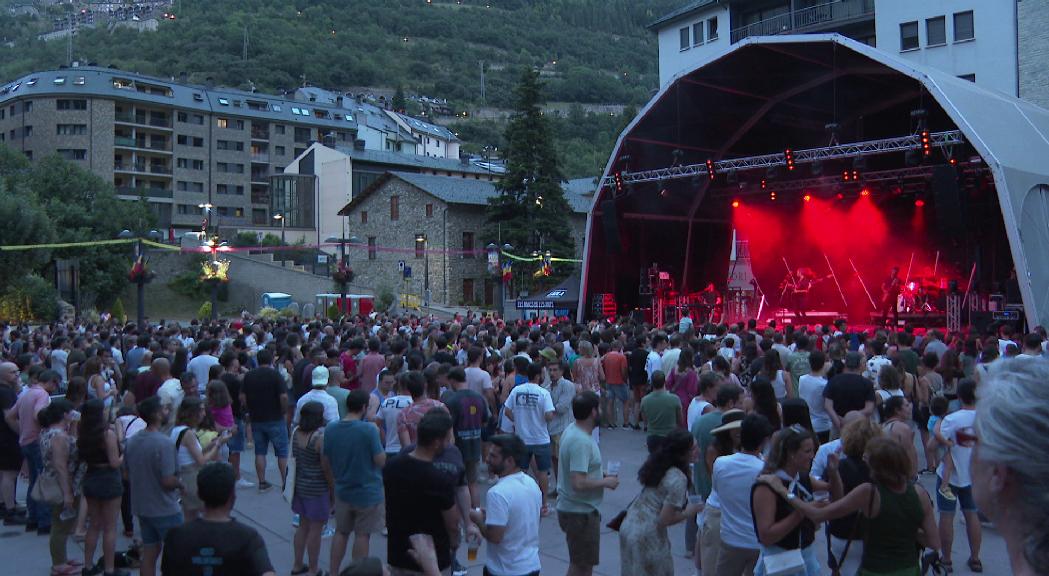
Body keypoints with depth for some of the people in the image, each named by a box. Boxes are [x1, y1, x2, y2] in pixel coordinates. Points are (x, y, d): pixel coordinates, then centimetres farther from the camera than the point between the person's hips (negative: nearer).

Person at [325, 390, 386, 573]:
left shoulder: (330, 429, -5)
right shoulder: (369, 429, -21)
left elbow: (325, 460, 3)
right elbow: (381, 460, -16)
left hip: (342, 491, 5)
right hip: (367, 492, -5)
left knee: (341, 532, 19)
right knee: (362, 535, 9)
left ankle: (333, 572, 25)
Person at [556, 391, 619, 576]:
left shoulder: (572, 430, 4)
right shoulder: (581, 441, -26)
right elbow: (579, 483, -32)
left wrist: (601, 476, 7)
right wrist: (605, 482, -17)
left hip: (571, 507, 10)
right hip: (581, 512, -10)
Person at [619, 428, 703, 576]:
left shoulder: (659, 465, 3)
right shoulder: (678, 479, -20)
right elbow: (665, 519, -19)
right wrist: (689, 512, -4)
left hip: (629, 526, 8)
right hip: (647, 537, -8)